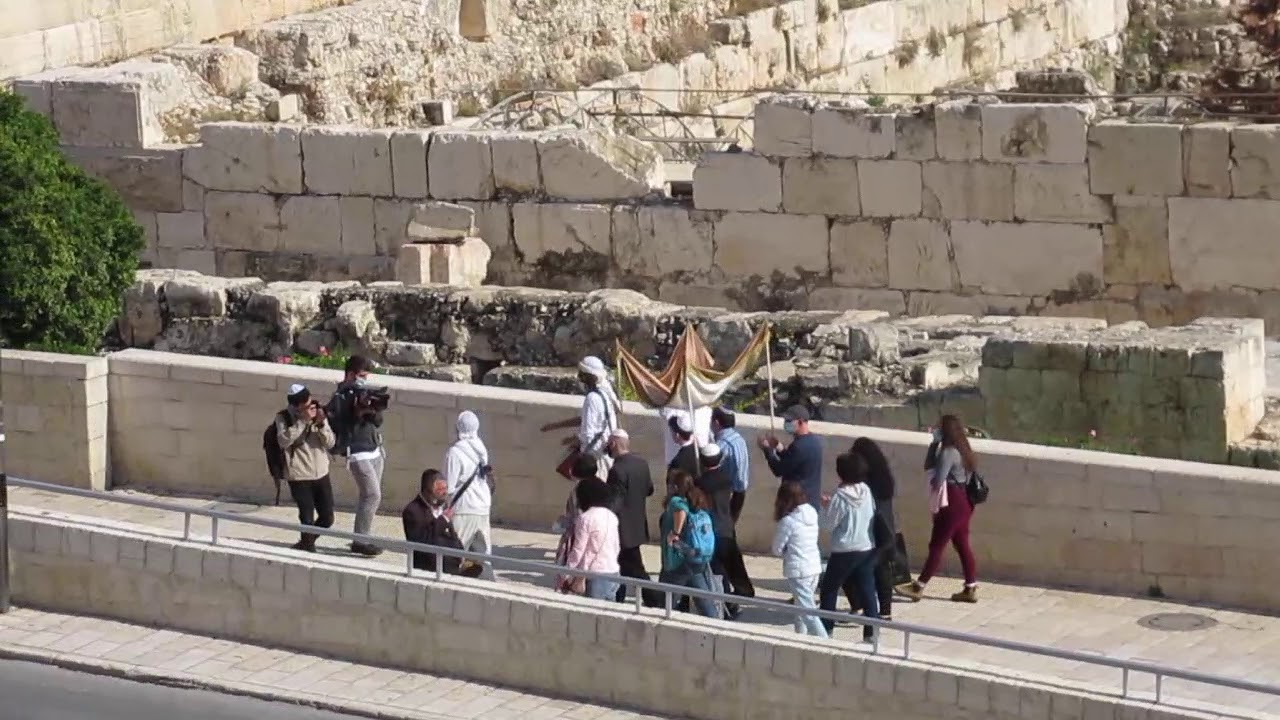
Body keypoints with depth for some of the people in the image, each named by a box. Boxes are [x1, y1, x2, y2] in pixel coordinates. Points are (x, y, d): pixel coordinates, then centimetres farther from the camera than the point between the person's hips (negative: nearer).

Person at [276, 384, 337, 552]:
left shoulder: (318, 412, 3)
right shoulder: (284, 417, -8)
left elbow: (330, 442, 1)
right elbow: (284, 440, -25)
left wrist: (321, 424, -17)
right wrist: (303, 421, -27)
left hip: (321, 475, 5)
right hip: (299, 478, -5)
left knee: (327, 519, 10)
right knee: (307, 520, -4)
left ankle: (306, 544, 33)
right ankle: (308, 547, 15)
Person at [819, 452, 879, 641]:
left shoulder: (840, 497, -17)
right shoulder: (866, 491, 0)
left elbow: (829, 524, -12)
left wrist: (826, 507, 6)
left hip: (844, 552, -5)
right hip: (867, 548, 5)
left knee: (829, 589, 10)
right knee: (867, 590, 7)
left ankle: (825, 630, 14)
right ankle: (871, 632, 4)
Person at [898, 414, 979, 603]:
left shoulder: (948, 453, -18)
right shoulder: (963, 451, 11)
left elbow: (938, 482, -20)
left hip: (952, 504, -10)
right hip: (964, 503, 10)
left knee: (936, 546, -4)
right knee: (962, 545, 12)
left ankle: (919, 586, 1)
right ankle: (971, 588, 12)